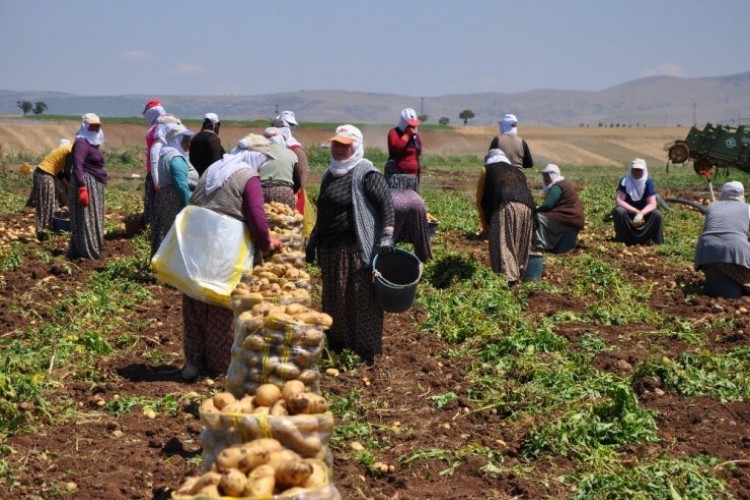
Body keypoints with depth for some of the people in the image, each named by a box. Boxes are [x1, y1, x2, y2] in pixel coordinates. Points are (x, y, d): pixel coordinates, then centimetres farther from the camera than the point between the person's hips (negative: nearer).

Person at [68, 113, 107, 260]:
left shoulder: (92, 143, 18)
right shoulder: (82, 142, -12)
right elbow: (77, 165, -22)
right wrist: (82, 188, -29)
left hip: (95, 186, 10)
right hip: (86, 183, -10)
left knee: (93, 219, 13)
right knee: (86, 219, -7)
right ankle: (87, 253, -5)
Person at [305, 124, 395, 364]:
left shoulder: (366, 174, -7)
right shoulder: (329, 174, 17)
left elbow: (386, 204, -13)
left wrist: (386, 238, -22)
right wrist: (313, 241, 25)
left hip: (357, 249, -8)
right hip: (330, 250, 8)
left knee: (360, 301, -4)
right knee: (333, 300, 13)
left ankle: (366, 353, 4)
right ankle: (336, 346, 25)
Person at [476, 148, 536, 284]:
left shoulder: (487, 170, 26)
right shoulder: (518, 171, 37)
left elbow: (480, 201, 22)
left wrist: (485, 225, 31)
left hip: (504, 206, -4)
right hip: (526, 207, 4)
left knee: (503, 245, -4)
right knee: (520, 246, 13)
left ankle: (508, 280, -12)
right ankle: (519, 276, 15)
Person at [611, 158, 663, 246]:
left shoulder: (648, 183, -11)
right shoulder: (624, 181, -15)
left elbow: (652, 204, -18)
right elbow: (619, 201, -24)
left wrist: (641, 214, -38)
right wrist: (636, 211, -32)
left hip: (644, 214, 1)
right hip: (628, 213, -1)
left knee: (657, 214, -27)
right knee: (619, 211, -33)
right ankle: (622, 241, -23)